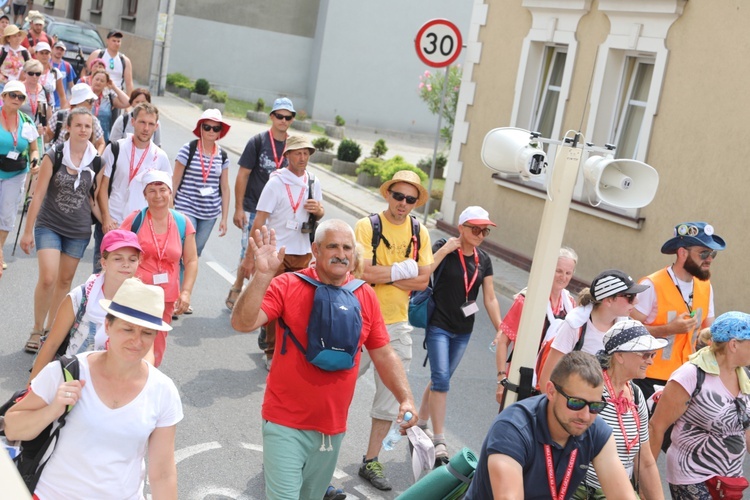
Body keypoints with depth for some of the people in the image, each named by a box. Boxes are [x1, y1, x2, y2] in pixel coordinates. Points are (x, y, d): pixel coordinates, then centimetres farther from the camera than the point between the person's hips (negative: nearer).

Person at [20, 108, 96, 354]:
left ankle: (50, 327, 29)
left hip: (78, 230, 3)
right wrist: (28, 231, -6)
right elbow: (39, 195, -7)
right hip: (49, 225, -3)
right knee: (47, 278, -14)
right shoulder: (54, 156, -9)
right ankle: (37, 330, 5)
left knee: (65, 280, 11)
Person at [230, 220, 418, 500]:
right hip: (286, 424, -4)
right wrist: (263, 275, -31)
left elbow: (384, 354, 7)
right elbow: (242, 323, -21)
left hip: (333, 427, 4)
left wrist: (405, 398, -4)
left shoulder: (365, 296, 1)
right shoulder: (286, 286, -9)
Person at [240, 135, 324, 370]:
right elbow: (259, 221, -12)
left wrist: (318, 210, -6)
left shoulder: (313, 182, 6)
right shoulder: (276, 183, -10)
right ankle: (272, 353, 14)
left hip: (303, 253, 4)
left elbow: (319, 213, 20)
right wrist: (249, 257, -15)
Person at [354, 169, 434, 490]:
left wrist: (383, 276, -13)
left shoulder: (420, 233, 3)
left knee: (390, 399, 10)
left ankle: (371, 461, 25)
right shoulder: (368, 226, -9)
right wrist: (403, 270, -14)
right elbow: (364, 272, -21)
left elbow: (422, 281, -4)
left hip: (397, 325, 4)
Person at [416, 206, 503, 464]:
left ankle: (420, 425, 29)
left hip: (463, 331, 5)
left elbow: (490, 299, 7)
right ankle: (439, 441, -8)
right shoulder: (443, 248, -11)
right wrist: (444, 250, -26)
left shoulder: (483, 260, 4)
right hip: (439, 325, -5)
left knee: (440, 379, 13)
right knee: (441, 379, -12)